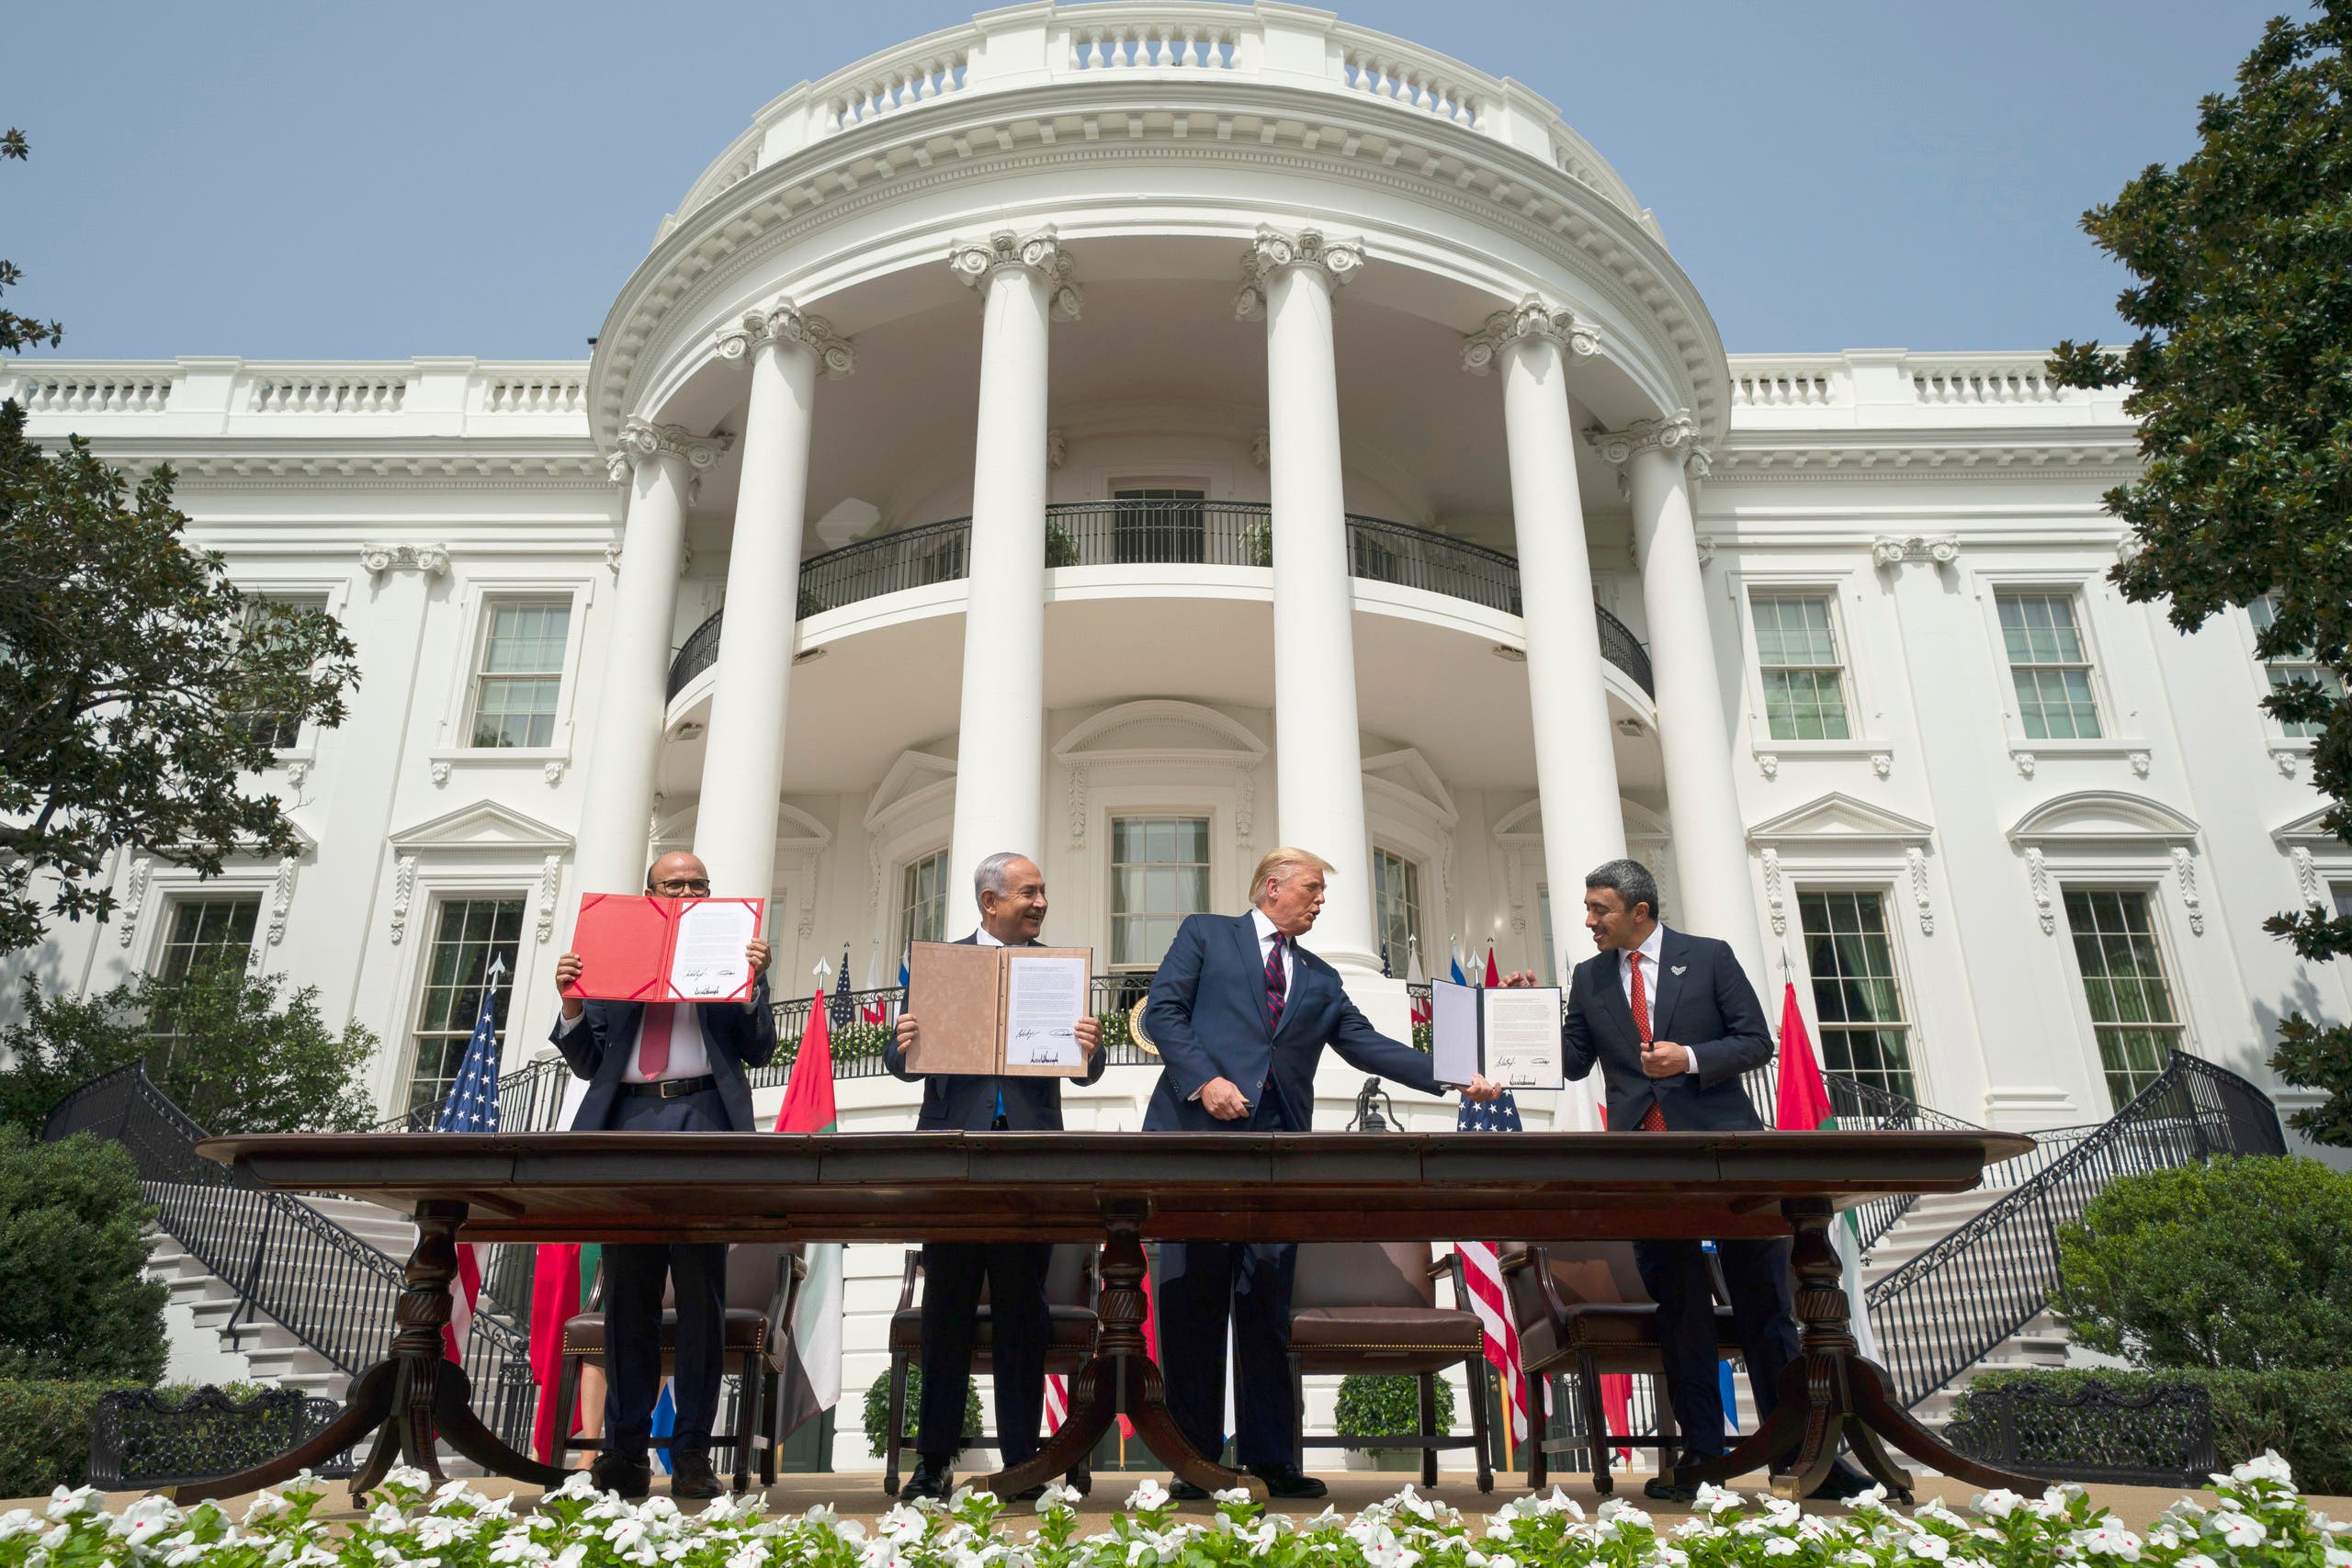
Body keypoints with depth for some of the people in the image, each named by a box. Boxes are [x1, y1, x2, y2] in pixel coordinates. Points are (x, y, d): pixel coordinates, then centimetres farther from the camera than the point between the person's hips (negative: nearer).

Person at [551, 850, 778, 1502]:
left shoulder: (732, 958, 12)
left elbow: (758, 1052, 5)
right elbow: (589, 1063, 15)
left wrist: (755, 985, -9)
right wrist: (573, 1006, -2)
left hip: (702, 1127, -2)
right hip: (627, 1122, 2)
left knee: (701, 1295, -1)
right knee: (627, 1295, 5)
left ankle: (692, 1454, 5)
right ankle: (625, 1451, 11)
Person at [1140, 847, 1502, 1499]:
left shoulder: (1320, 978, 24)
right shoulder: (1205, 934, 11)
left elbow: (1366, 1045, 16)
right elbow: (1162, 1011, 1)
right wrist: (1204, 1079, -13)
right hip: (1201, 1131, -4)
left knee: (1267, 1304, 3)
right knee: (1193, 1301, -1)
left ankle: (1269, 1460, 9)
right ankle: (1196, 1458, 8)